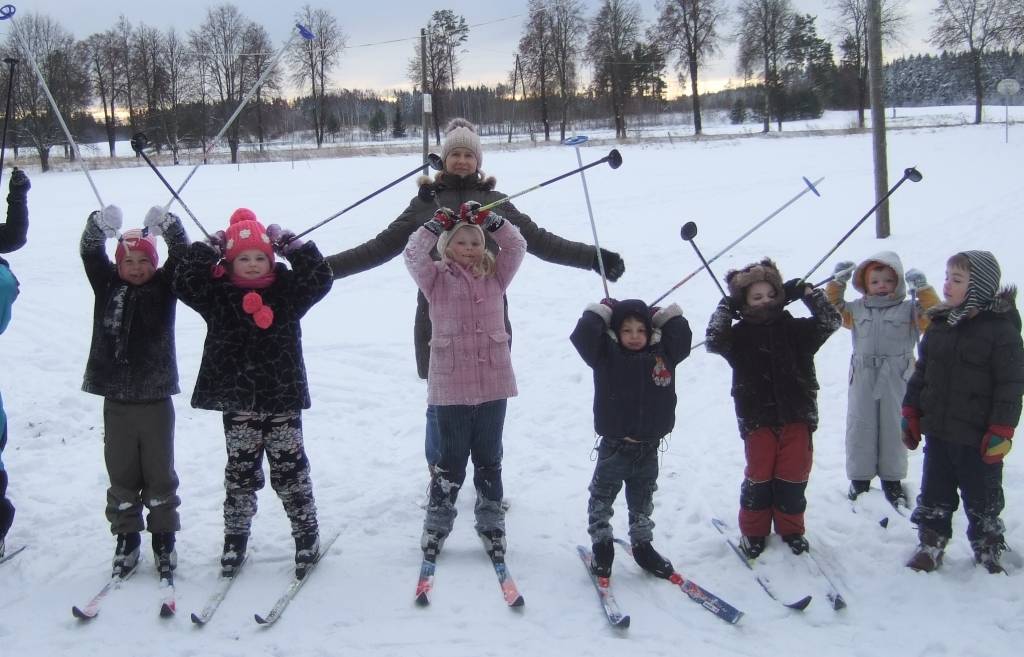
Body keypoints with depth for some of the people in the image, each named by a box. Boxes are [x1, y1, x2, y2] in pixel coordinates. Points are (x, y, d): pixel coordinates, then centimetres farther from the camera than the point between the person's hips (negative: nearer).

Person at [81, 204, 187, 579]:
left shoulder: (164, 287, 2)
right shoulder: (107, 286, 5)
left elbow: (182, 256, -11)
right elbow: (90, 254, -7)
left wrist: (168, 226, -30)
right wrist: (100, 225, -28)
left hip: (156, 398, -1)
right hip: (116, 399, 1)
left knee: (160, 473, 7)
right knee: (121, 474, 9)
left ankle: (164, 539, 19)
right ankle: (126, 538, 21)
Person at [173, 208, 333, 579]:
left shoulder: (287, 290, 0)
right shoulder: (218, 294, 0)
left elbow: (320, 278, -12)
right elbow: (185, 283, -13)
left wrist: (290, 244, -11)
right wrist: (209, 249, -10)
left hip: (282, 398, 0)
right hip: (237, 401, 1)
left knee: (290, 469, 7)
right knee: (240, 472, 10)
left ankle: (307, 536, 19)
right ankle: (235, 539, 22)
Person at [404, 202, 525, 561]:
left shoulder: (495, 277, 8)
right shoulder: (437, 279, 1)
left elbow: (516, 246, -3)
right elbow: (413, 254, -14)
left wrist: (487, 218, -11)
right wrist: (438, 223, -16)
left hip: (493, 383, 2)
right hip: (451, 385, -2)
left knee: (489, 459, 13)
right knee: (451, 458, 7)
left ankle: (491, 525, 25)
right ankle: (436, 525, 22)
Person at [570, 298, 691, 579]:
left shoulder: (663, 354, 1)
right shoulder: (607, 355, -10)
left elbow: (682, 334, 3)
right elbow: (583, 334, -22)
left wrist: (661, 315, 0)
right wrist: (606, 309, -12)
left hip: (648, 449, 3)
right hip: (614, 447, -3)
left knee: (642, 502, 20)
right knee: (602, 499, 10)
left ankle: (642, 546, 35)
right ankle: (601, 546, 27)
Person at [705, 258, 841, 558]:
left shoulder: (794, 329, 4)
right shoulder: (740, 335, -2)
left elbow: (830, 321, -5)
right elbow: (714, 341, -21)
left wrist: (806, 292, -5)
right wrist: (726, 307, -13)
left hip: (796, 417, 2)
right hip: (758, 420, -2)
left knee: (793, 477, 9)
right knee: (759, 477, 8)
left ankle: (791, 529, 29)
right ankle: (753, 531, 24)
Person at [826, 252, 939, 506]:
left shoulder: (909, 310, 1)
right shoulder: (856, 309, 9)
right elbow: (832, 310, 13)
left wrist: (923, 289, -16)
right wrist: (837, 283, 2)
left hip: (896, 380, -2)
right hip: (863, 379, 2)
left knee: (893, 428, 7)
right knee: (860, 428, 5)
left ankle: (892, 479, 20)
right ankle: (859, 477, 17)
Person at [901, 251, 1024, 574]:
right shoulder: (939, 325, 4)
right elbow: (921, 373, 12)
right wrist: (911, 413, 9)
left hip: (977, 437, -5)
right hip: (937, 432, 5)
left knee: (982, 499, 11)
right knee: (934, 495, 15)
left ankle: (988, 552, 28)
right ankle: (930, 546, 29)